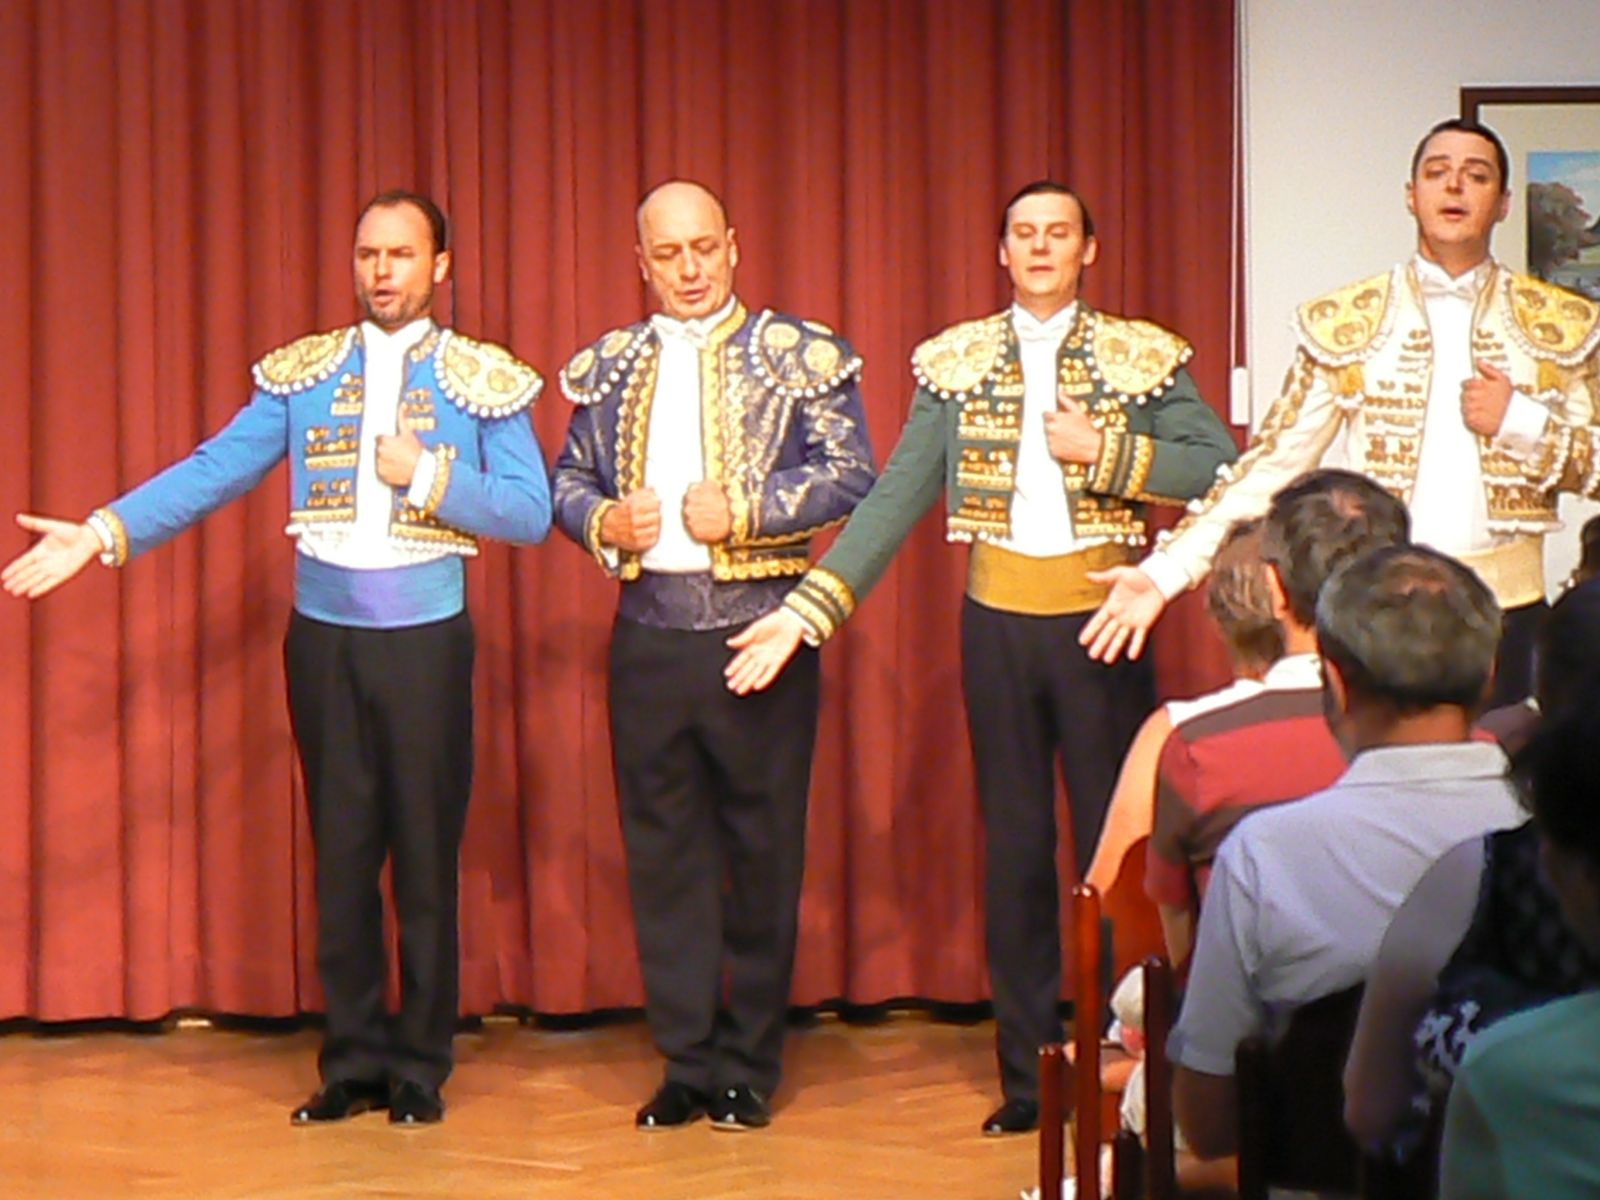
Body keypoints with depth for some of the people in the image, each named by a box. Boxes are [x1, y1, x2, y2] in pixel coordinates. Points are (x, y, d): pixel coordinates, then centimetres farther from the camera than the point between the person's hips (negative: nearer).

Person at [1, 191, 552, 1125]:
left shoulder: (484, 380, 1)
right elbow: (213, 472, 0)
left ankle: (421, 1064, 11)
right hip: (323, 633, 2)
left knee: (427, 855, 1)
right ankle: (354, 1059, 14)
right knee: (341, 853, 5)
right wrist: (106, 532, -11)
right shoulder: (300, 374, 7)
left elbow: (532, 514, -5)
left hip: (425, 637, -2)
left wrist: (428, 476, -16)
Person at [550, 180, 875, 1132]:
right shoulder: (610, 367, 12)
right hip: (649, 633, 3)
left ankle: (750, 1067, 11)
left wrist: (742, 510, -15)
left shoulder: (799, 355, 1)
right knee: (664, 854, 5)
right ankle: (687, 1063, 13)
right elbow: (569, 477, 17)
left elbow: (852, 475, -5)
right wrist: (603, 522, -5)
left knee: (763, 852, 2)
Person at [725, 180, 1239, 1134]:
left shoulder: (1143, 357, 0)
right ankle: (1028, 1074, 14)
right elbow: (897, 496, 0)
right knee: (1014, 848, 7)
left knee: (1114, 841, -1)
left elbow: (1221, 467, -10)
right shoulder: (957, 361, 5)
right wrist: (806, 611, -8)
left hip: (1101, 615, -2)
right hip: (1000, 617, 2)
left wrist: (1102, 451, -17)